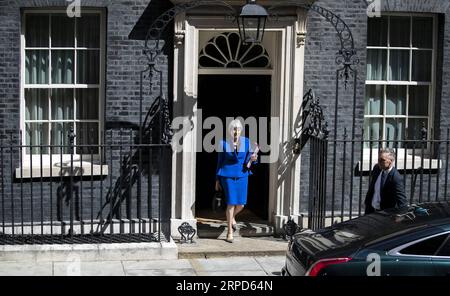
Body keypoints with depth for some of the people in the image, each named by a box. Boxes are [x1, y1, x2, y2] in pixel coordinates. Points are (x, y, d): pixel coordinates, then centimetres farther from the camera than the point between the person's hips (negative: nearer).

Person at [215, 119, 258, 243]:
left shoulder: (247, 142, 1)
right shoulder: (224, 143, -2)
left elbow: (248, 162, 8)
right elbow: (220, 162, 6)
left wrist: (252, 159, -17)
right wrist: (217, 179, 7)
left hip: (242, 175, 2)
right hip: (228, 175, -2)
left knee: (241, 204, 3)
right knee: (231, 203, -7)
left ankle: (232, 216, 39)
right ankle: (229, 232, 6)